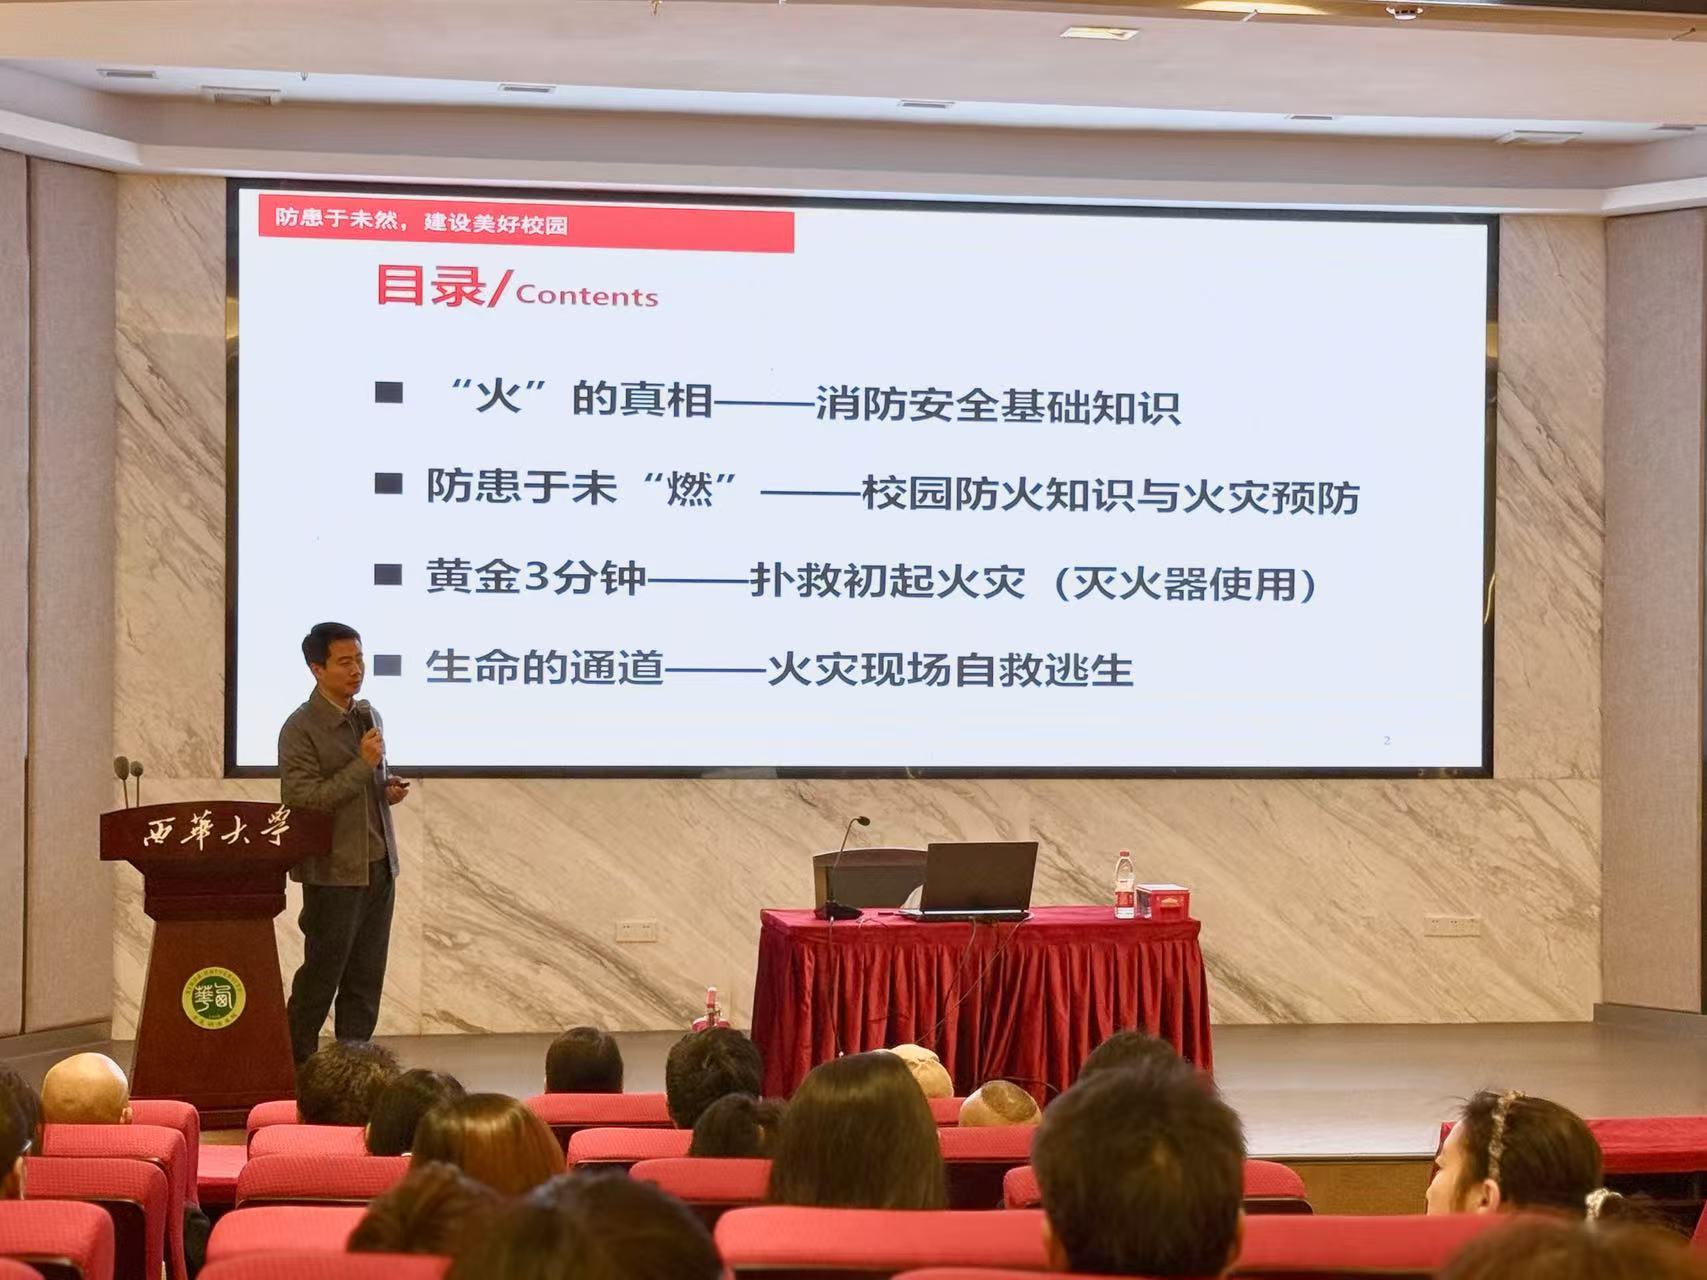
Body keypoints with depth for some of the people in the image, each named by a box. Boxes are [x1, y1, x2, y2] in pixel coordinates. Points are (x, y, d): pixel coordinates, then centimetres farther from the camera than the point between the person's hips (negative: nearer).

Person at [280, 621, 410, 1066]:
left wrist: (388, 790, 4)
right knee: (320, 977, 1)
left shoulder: (369, 716, 13)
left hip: (378, 865, 7)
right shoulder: (301, 728, -11)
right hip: (334, 870, -7)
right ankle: (294, 1065, 13)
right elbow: (301, 799, -19)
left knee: (365, 980, 8)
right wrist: (363, 765, -21)